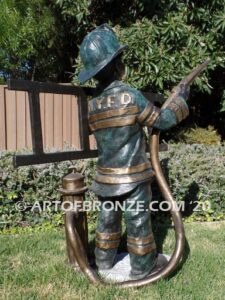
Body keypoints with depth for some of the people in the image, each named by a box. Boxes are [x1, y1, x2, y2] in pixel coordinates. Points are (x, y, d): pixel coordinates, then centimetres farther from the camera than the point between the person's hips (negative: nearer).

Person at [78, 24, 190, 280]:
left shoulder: (91, 105, 0)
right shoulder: (130, 97, -18)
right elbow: (164, 120, -8)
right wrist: (181, 98, 8)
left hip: (106, 176, 6)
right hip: (132, 175, -5)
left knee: (107, 218, 21)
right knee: (138, 222, 10)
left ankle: (104, 260, 37)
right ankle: (142, 266, 25)